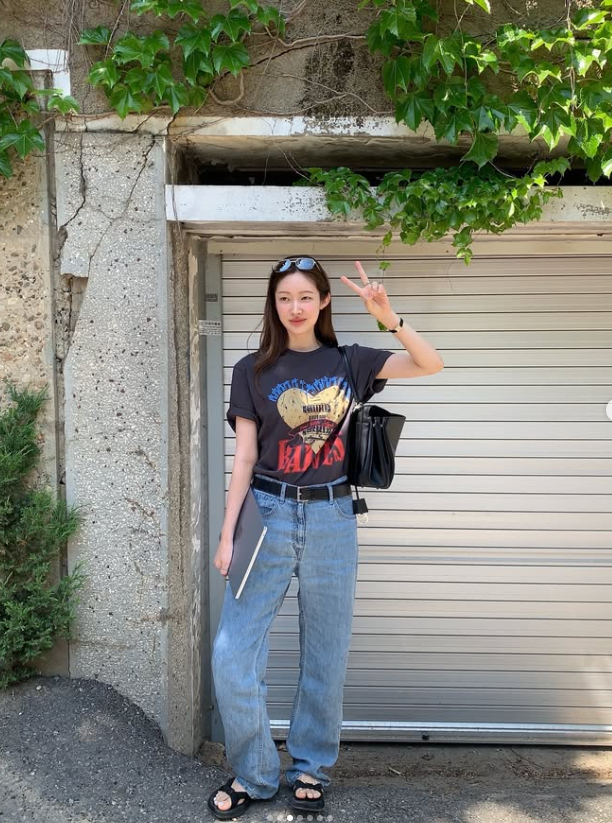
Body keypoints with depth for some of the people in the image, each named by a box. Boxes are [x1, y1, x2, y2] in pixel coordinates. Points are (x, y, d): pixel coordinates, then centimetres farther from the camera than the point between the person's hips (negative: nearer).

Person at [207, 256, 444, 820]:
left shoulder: (348, 363, 6)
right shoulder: (253, 371, 3)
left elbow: (431, 365, -1)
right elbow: (244, 459, 1)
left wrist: (388, 317, -15)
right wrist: (227, 535, -2)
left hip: (331, 519, 1)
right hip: (269, 514, 0)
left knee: (326, 655, 10)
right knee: (232, 655, -4)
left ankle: (311, 768, 30)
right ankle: (253, 774, 17)